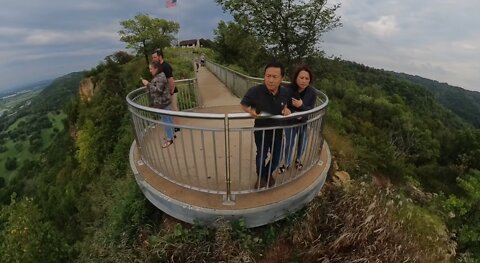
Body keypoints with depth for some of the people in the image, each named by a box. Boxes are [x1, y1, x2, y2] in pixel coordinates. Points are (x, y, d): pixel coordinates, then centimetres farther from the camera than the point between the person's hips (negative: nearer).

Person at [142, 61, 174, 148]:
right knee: (168, 119, 18)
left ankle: (169, 139, 7)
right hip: (163, 102, 11)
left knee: (166, 120, -3)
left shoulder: (160, 77, -19)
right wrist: (148, 85, 10)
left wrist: (148, 84, -21)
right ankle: (171, 135, 30)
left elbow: (158, 90, -27)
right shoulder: (158, 76, 14)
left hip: (163, 103, -11)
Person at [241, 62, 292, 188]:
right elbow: (243, 105, -10)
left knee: (276, 158, 21)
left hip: (278, 131, 3)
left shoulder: (286, 92, -16)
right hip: (261, 132, -3)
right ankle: (261, 177, 49)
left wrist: (286, 109, -16)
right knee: (261, 157, 17)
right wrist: (250, 110, -31)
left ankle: (269, 173, 54)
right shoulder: (254, 91, -27)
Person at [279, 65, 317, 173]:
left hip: (305, 123, 2)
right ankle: (287, 164, 32)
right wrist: (293, 113, -28)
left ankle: (298, 160, 47)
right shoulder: (288, 89, -20)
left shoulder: (312, 92, -16)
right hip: (290, 123, -2)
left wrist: (301, 106, -35)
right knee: (289, 144, 8)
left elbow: (311, 110, -16)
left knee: (302, 143, 20)